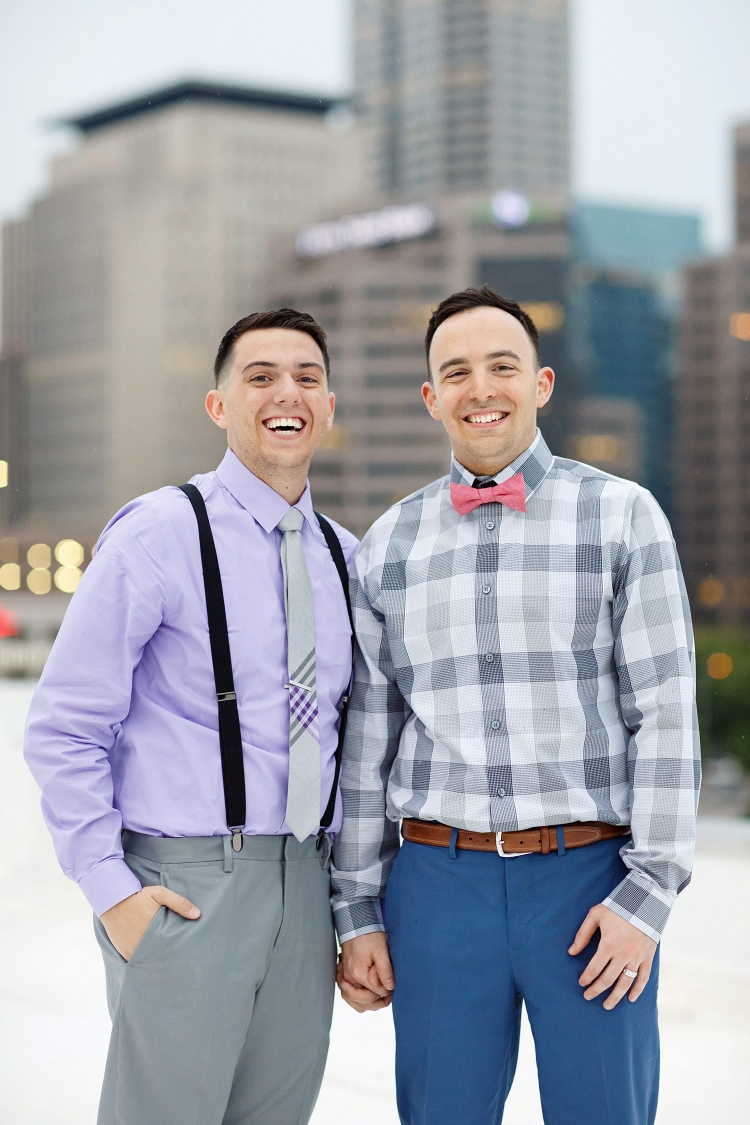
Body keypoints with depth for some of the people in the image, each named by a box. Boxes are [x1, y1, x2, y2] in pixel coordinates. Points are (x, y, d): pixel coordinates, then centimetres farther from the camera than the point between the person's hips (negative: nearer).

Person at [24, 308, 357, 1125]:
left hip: (304, 889, 6)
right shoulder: (158, 535, -8)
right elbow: (63, 728, -8)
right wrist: (109, 889, -12)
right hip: (184, 888, -5)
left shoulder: (342, 556, 10)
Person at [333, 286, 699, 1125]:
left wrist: (647, 895, -9)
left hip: (591, 882, -2)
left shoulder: (623, 517, 1)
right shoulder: (387, 546, 9)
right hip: (437, 883, 2)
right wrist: (358, 912, 7)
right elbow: (366, 738, 10)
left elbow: (664, 713, -3)